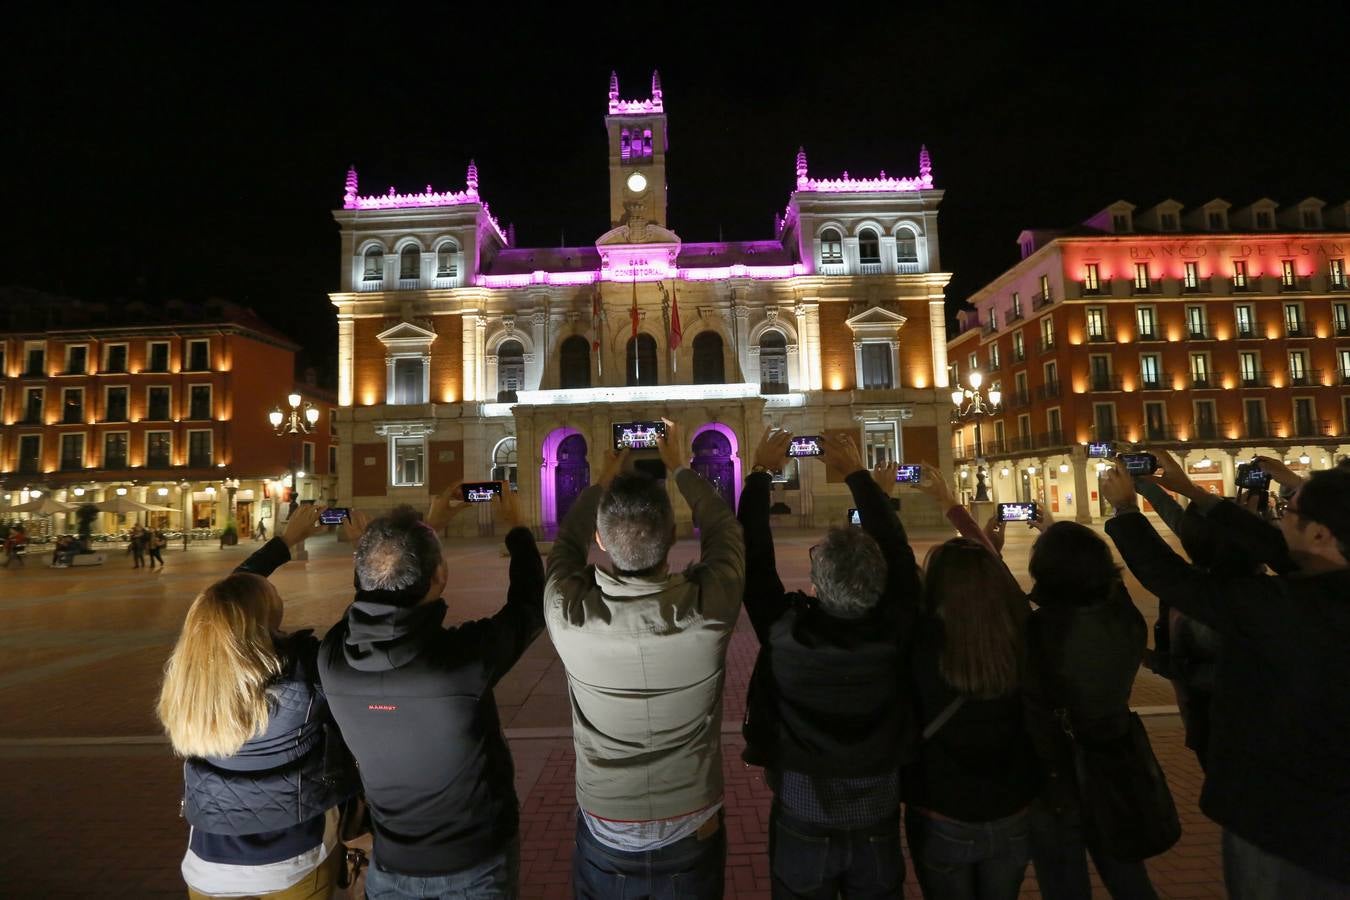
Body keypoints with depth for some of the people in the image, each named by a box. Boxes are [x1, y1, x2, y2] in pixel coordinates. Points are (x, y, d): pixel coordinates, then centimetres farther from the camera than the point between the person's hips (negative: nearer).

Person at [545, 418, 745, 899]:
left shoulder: (568, 615, -27)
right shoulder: (709, 607, -28)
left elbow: (567, 545, -3)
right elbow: (723, 529, -6)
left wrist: (606, 480, 8)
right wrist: (679, 467, 6)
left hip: (606, 843, 0)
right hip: (693, 837, 0)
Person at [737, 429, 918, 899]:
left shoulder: (785, 629, -27)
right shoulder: (893, 630, -23)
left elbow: (754, 559, -14)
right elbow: (896, 550, -9)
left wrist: (761, 473, -4)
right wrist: (857, 475, 1)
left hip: (802, 823, -1)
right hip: (877, 823, 2)